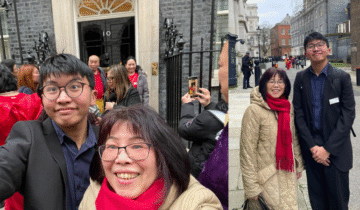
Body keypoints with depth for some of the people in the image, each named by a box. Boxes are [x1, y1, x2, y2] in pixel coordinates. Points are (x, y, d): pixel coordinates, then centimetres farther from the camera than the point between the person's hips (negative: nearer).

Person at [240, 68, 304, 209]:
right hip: (267, 176, -6)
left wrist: (299, 165, 19)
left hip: (288, 174, 6)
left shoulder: (288, 108, 6)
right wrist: (252, 187, -16)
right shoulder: (254, 110, -15)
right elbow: (247, 150, -16)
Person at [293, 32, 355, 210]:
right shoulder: (301, 78, 3)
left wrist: (327, 148, -13)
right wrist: (312, 146, -7)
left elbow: (348, 115, -7)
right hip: (310, 147, 2)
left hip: (336, 149, -1)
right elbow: (298, 113, 0)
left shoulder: (342, 77, -3)